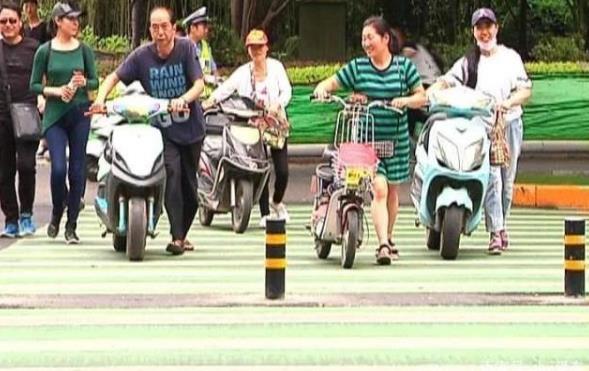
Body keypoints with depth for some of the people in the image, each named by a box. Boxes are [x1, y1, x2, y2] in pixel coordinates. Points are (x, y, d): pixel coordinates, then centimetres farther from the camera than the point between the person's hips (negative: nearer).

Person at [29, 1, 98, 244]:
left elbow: (95, 81, 8)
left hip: (80, 113, 2)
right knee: (58, 168, -12)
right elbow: (34, 85, 2)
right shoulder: (45, 51, -1)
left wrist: (83, 82, -14)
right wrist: (56, 90, -14)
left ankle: (71, 226, 9)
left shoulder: (83, 49, 4)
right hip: (55, 115, -2)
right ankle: (56, 215, 14)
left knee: (77, 170, 1)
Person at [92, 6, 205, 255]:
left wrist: (183, 99, -34)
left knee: (189, 183, 10)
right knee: (171, 172, -22)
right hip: (162, 128, -1)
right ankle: (176, 237, -24)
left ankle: (183, 234, 30)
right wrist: (101, 98, -20)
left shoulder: (186, 48, -8)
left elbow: (199, 83, -14)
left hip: (190, 125, 1)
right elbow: (114, 77, -1)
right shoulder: (142, 55, -6)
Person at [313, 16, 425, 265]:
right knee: (379, 189, -16)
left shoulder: (404, 66, 3)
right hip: (366, 140, -2)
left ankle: (388, 239, 31)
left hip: (396, 140, 2)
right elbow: (331, 83, 3)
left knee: (392, 191, 14)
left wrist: (405, 100, -16)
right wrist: (321, 89, -19)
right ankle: (383, 244, -21)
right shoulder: (357, 67, 1)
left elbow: (422, 97, 4)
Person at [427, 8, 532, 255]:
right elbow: (445, 81, -1)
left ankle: (502, 226, 21)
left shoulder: (511, 57, 11)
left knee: (507, 179, 6)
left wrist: (508, 103, -15)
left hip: (510, 122, 2)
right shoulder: (467, 62, 12)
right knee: (491, 177, -15)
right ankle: (496, 232, -18)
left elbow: (526, 90, 4)